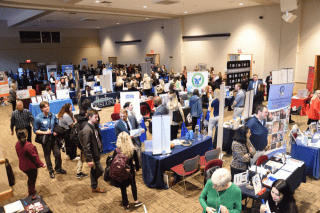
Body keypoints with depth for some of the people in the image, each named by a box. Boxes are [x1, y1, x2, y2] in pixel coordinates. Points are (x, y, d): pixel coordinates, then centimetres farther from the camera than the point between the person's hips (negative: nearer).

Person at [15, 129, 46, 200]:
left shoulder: (17, 144, -6)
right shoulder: (28, 145, -30)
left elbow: (19, 155, 8)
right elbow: (34, 157, -24)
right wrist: (41, 164, -14)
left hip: (23, 166, 7)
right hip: (31, 166, -7)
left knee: (30, 178, 28)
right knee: (32, 180, 12)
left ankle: (29, 191, 47)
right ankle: (33, 195, 25)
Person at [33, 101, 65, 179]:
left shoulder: (53, 115, -2)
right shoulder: (38, 118, -12)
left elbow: (57, 125, 13)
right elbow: (35, 130, -7)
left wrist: (56, 131, -5)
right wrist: (45, 132, -19)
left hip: (53, 138, 3)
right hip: (45, 139, -2)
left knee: (58, 153, 4)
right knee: (47, 155, 12)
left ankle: (58, 169, 27)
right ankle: (51, 171, 30)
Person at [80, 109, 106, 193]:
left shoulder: (94, 126, 4)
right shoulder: (87, 130, -25)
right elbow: (86, 146, -24)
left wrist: (100, 149, 18)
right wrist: (89, 160, -22)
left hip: (96, 153, 9)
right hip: (93, 155, -9)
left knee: (94, 171, 21)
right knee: (100, 171, 0)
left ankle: (94, 187, 37)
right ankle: (94, 187, 23)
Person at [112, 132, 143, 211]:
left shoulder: (116, 151, -22)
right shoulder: (133, 149, -17)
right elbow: (136, 161, -4)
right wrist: (137, 168, 14)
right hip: (131, 171, 2)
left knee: (123, 188, 18)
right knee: (133, 185, 28)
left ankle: (126, 205, 34)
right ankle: (136, 201, 39)